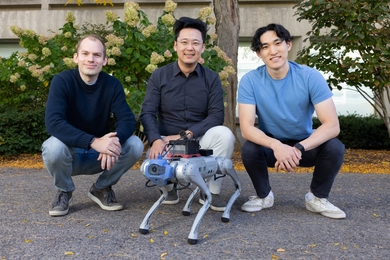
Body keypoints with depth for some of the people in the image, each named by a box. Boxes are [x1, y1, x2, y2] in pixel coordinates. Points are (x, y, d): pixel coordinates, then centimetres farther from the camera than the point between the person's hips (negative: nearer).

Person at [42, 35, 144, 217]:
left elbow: (127, 119, -17)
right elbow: (53, 123, -30)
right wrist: (93, 142, -42)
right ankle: (64, 192, -1)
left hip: (100, 154, 2)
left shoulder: (113, 84, -9)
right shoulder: (62, 81, -18)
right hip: (69, 151, -2)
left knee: (135, 145, -22)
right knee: (53, 146, -35)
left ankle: (101, 188, 4)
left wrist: (113, 141, -39)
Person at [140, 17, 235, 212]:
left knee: (225, 134, -30)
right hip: (167, 142, 0)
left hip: (201, 141, 1)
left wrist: (188, 134, -24)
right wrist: (156, 140, -29)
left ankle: (211, 191, -7)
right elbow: (147, 113, -8)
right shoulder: (158, 76, -1)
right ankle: (169, 188, 8)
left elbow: (216, 115, -9)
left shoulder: (212, 78, 0)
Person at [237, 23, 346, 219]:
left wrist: (298, 148, -40)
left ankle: (317, 198, 0)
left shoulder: (311, 77, -18)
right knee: (249, 149, -30)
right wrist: (276, 145, -42)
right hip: (271, 146, 0)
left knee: (334, 147, -28)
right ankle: (264, 196, 1)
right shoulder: (250, 81, -17)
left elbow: (332, 125, -24)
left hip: (305, 145, 0)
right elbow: (246, 127, -23)